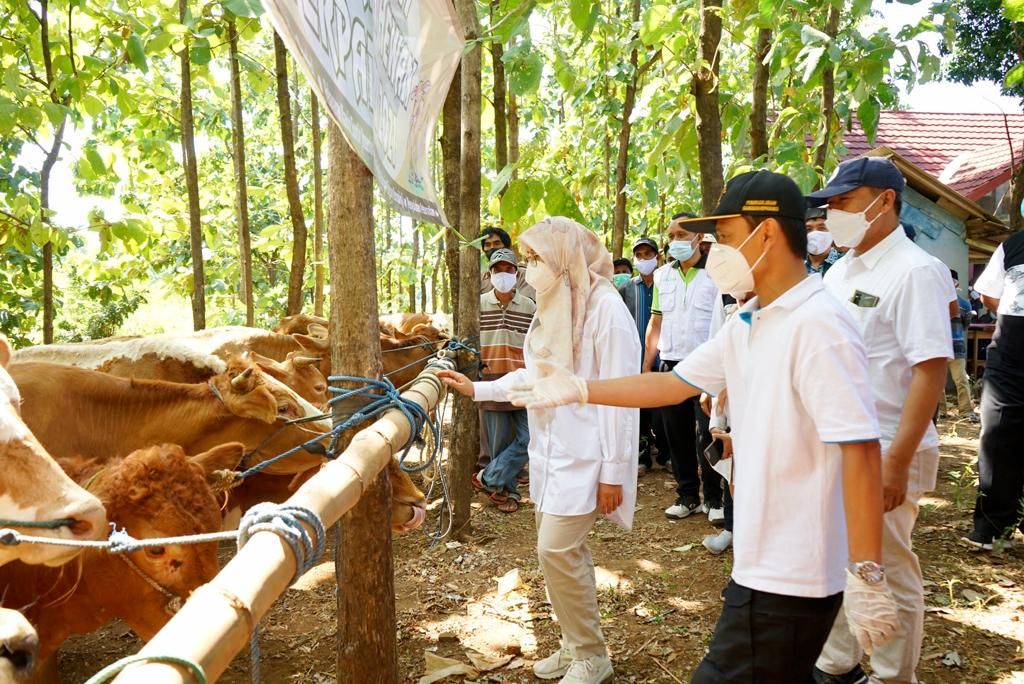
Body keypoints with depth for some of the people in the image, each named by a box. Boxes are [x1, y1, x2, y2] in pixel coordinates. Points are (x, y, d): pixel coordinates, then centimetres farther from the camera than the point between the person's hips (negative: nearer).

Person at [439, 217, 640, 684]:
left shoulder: (604, 306, -16)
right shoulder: (553, 306, 10)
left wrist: (614, 470, -17)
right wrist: (476, 390, 11)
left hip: (585, 455, -8)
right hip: (551, 449, 8)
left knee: (556, 550, -8)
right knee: (563, 549, 13)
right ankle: (576, 645, 29)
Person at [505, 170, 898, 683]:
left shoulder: (818, 325, -21)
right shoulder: (744, 325, 6)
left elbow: (859, 449, -24)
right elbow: (675, 384, 13)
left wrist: (866, 576, -23)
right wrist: (577, 389, 10)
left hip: (792, 574, -9)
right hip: (763, 562, 9)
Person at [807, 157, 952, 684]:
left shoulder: (915, 272, -13)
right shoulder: (838, 271, 10)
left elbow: (931, 369, -18)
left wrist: (897, 460, -22)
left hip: (883, 454, -7)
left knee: (889, 572, 8)